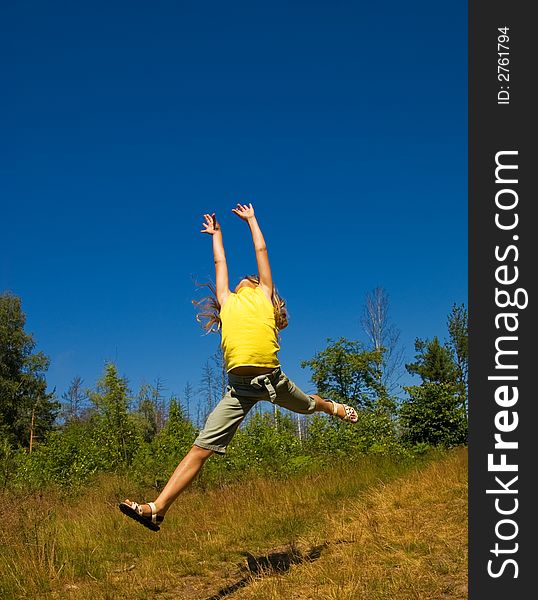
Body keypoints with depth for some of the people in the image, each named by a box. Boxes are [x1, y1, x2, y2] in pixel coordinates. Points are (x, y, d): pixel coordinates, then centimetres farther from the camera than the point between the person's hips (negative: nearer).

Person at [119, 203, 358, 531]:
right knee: (201, 447, -7)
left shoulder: (264, 295, 14)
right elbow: (220, 261, 34)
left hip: (273, 378, 0)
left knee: (307, 405, 26)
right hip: (240, 387, 1)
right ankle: (157, 509, -8)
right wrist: (216, 233, 50)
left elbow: (261, 250, 26)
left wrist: (251, 219, 40)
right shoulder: (227, 302, 20)